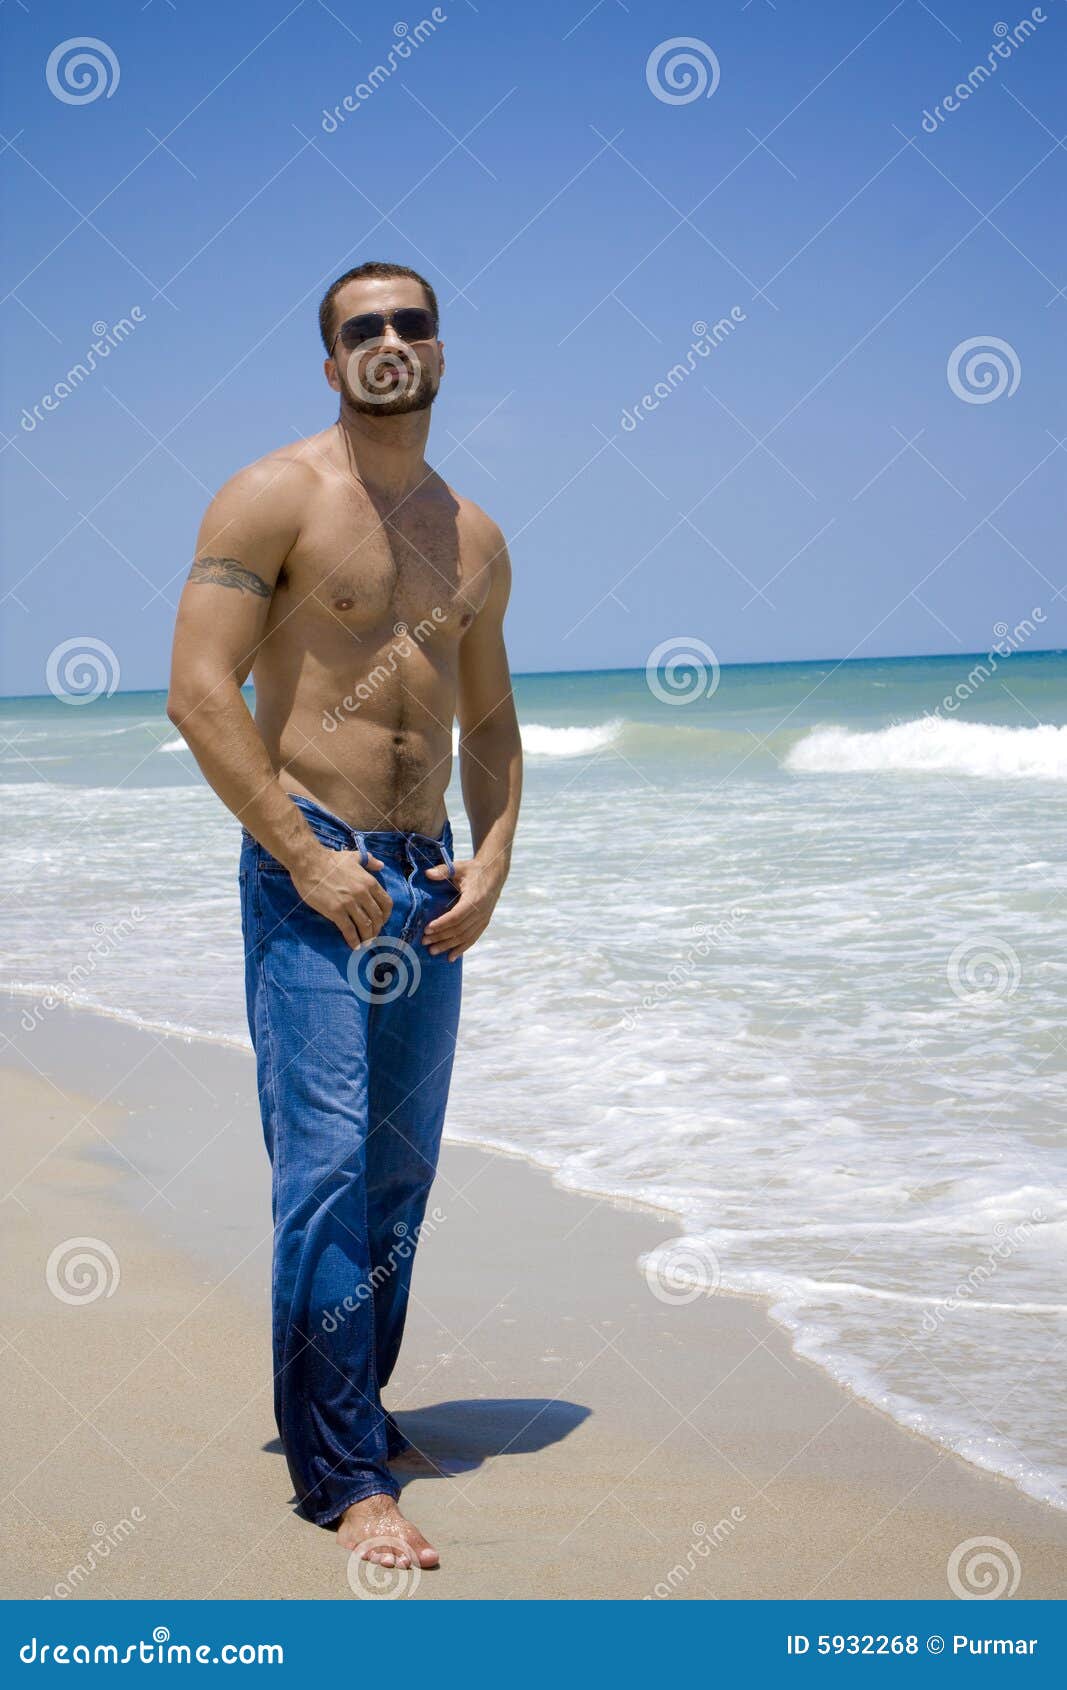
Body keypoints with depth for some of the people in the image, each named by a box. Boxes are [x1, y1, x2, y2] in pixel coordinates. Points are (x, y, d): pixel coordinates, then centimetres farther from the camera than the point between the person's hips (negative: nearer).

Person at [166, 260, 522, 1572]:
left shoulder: (473, 537, 14)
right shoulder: (273, 499, -5)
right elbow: (201, 692, -12)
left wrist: (493, 855, 5)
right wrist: (306, 860, -16)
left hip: (430, 888, 6)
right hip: (310, 872, -6)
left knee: (401, 1175, 10)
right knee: (327, 1169, -10)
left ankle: (349, 1410, 26)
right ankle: (344, 1475, -3)